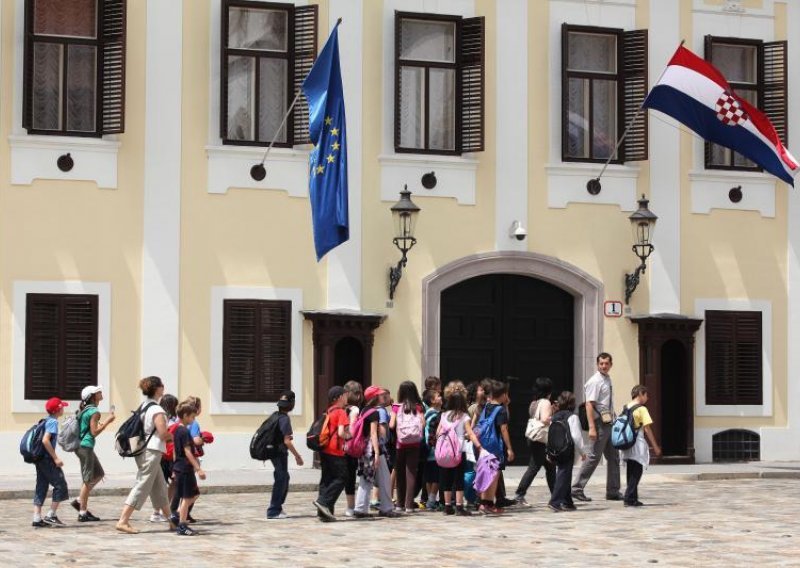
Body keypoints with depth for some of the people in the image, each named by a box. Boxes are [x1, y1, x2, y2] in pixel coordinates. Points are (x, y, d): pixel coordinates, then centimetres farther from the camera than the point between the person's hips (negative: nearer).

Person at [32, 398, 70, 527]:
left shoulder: (47, 421, 14)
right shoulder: (53, 422, -13)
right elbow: (45, 440, -23)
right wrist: (55, 458, -20)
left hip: (39, 458, 9)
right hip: (47, 458, -9)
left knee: (41, 487, 9)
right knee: (60, 485, -2)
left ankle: (37, 518, 8)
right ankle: (51, 515, -2)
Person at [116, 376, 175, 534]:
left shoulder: (142, 407, 12)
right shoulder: (157, 410, -14)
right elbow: (163, 434, -19)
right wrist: (173, 436, 3)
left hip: (141, 449, 9)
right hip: (152, 451, -9)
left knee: (160, 488, 16)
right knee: (142, 487, -7)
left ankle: (172, 522, 25)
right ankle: (123, 521, -10)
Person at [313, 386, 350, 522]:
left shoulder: (329, 412, 14)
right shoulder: (341, 412, -10)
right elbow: (341, 433, -19)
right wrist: (349, 436, -1)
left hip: (325, 450, 8)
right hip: (336, 451, -8)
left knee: (326, 480, 9)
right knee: (341, 478, 0)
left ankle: (324, 511, 7)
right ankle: (323, 502, -11)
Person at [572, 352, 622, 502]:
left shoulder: (608, 379, 13)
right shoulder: (595, 381, -14)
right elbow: (589, 404, -20)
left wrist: (613, 419, 18)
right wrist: (592, 427, -26)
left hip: (609, 423, 9)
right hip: (599, 423, -9)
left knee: (613, 457, 12)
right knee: (594, 456, -7)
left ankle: (613, 491, 19)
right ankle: (577, 489, -1)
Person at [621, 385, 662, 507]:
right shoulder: (642, 409, -9)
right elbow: (647, 429, -11)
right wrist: (655, 446, -6)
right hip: (638, 444, -7)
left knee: (631, 473, 12)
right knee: (636, 473, -2)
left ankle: (632, 499, 15)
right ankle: (630, 498, -8)